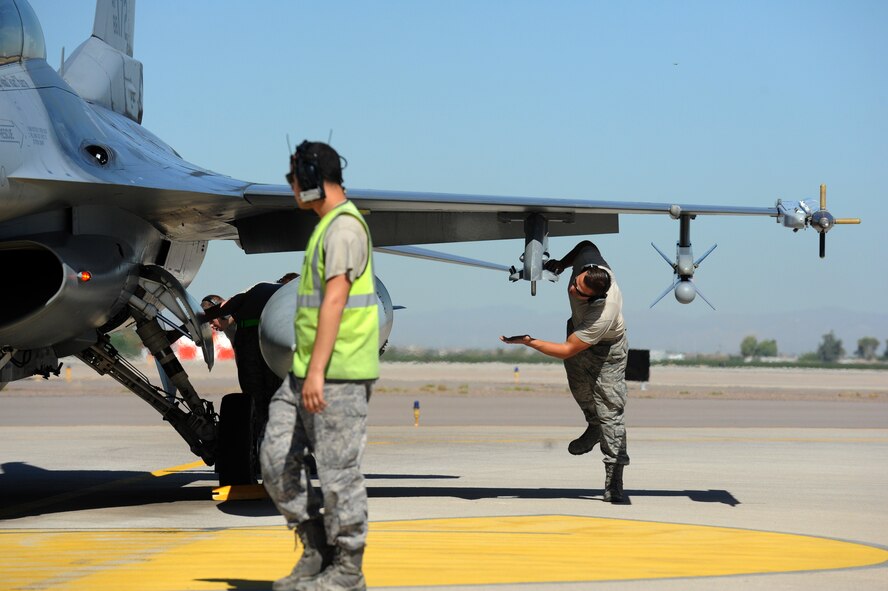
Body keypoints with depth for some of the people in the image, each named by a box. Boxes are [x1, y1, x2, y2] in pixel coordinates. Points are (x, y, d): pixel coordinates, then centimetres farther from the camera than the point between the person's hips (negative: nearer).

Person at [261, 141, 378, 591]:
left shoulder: (344, 227, -13)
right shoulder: (326, 226, 20)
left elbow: (335, 300, -20)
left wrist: (317, 372, -25)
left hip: (339, 374, -10)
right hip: (307, 371, 10)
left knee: (338, 471, -3)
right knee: (277, 461, 7)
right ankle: (316, 551, 16)